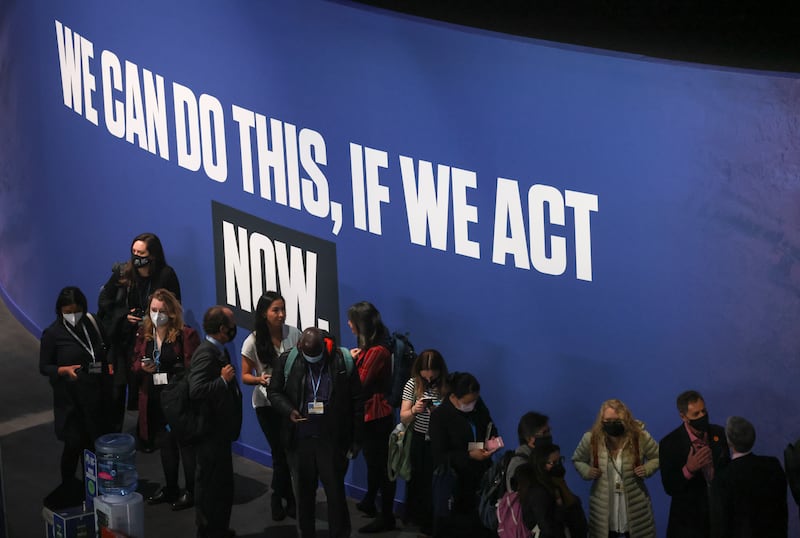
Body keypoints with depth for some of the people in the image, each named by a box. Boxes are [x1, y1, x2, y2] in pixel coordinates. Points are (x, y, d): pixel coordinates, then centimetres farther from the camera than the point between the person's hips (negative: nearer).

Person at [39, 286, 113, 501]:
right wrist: (64, 370, -23)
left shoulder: (91, 326, 4)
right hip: (69, 397, -4)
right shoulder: (52, 334, -7)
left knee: (93, 442, 6)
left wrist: (107, 392, 7)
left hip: (94, 396, 4)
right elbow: (44, 367, -4)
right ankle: (67, 487, 16)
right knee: (74, 443, -2)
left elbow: (102, 359, 11)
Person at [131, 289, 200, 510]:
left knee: (185, 444, 1)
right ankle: (170, 488, 32)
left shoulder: (186, 335, -12)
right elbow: (135, 363, 13)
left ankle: (191, 492, 12)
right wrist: (142, 366, -9)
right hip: (154, 400, 6)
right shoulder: (144, 335, 6)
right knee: (164, 444, 18)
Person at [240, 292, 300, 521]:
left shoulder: (293, 334, -5)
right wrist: (260, 379, -23)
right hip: (266, 403, -1)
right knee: (281, 452, 0)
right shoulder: (253, 342, -8)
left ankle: (279, 498, 19)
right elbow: (245, 376, -2)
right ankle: (289, 498, 21)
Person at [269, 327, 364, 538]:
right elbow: (274, 392, 6)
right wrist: (289, 411, -14)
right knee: (303, 492, 13)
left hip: (332, 440, -2)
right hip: (300, 439, 2)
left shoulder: (343, 362, -5)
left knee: (335, 492, 3)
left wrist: (356, 439, -2)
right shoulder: (287, 361, -2)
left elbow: (357, 401, -1)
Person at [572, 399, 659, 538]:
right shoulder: (591, 438, -8)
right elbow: (577, 460, 12)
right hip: (603, 508, 1)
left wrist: (647, 468, -12)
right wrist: (587, 471, -8)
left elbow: (658, 457, 6)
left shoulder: (640, 436, -11)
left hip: (635, 506, -1)